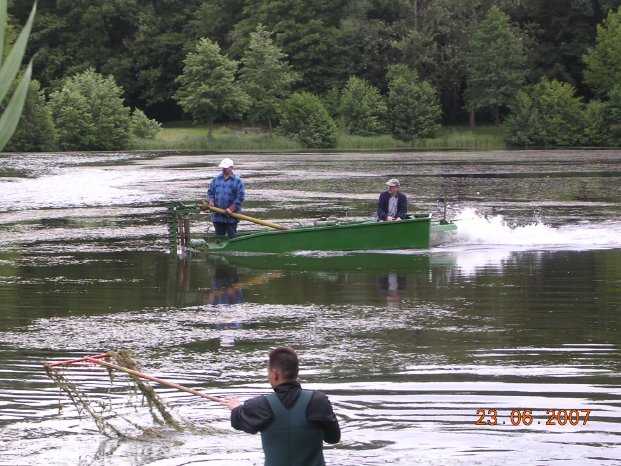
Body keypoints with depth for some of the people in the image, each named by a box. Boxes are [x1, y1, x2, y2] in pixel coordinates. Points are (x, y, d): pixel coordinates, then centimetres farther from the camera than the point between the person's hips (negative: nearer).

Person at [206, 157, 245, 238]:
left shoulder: (237, 181, -4)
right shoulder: (216, 179, 10)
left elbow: (240, 197, -9)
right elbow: (210, 192, 14)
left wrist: (231, 209, -19)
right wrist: (211, 202, -8)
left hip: (231, 217, -4)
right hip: (217, 216, 4)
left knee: (232, 237, 0)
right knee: (219, 237, 11)